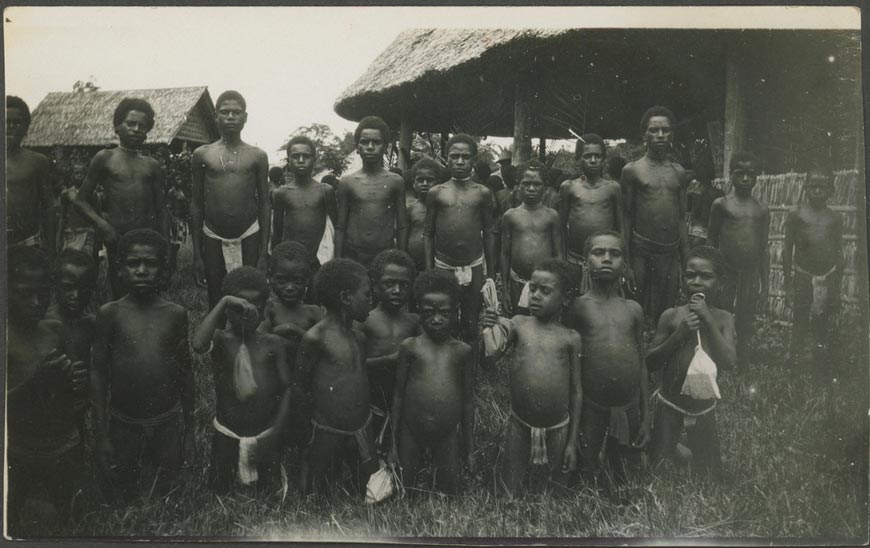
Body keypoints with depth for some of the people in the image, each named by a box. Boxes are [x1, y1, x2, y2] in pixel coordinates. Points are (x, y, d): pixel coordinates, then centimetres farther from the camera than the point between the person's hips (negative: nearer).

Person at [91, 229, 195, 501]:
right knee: (124, 495, 13)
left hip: (168, 422, 1)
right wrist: (101, 436, -3)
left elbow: (185, 373, 5)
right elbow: (98, 373, -2)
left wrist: (188, 430, 8)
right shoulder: (110, 313, -6)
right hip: (123, 424, 0)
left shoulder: (176, 314, -3)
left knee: (165, 489, 11)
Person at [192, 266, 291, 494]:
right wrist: (223, 302, -25)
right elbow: (199, 345, -29)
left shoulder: (273, 344, -2)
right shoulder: (221, 339, -5)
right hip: (226, 436, -1)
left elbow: (287, 388, -1)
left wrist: (275, 433, -6)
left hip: (265, 437, 1)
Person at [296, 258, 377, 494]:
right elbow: (300, 382, -10)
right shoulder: (316, 337, -17)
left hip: (362, 429, 6)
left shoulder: (359, 338, 4)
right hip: (327, 431, -6)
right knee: (314, 494, 7)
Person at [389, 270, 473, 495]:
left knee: (451, 489, 8)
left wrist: (469, 448, 9)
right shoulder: (410, 347, -2)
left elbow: (468, 400, 7)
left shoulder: (462, 351, 1)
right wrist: (393, 443, 3)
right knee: (404, 489, 11)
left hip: (448, 435, 1)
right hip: (411, 433, 0)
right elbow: (398, 394, 3)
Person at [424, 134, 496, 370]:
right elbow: (428, 233, 6)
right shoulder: (436, 193, 3)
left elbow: (488, 233, 7)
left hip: (474, 266, 0)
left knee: (470, 327, 7)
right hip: (442, 266, 0)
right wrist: (428, 270, 1)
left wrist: (491, 273, 6)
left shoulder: (482, 193, 2)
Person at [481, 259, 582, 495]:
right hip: (519, 425, 0)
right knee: (509, 493, 9)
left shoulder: (570, 338, -2)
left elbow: (576, 391, 1)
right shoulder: (519, 324, -1)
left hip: (558, 428, 0)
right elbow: (490, 358, -13)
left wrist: (573, 442, 1)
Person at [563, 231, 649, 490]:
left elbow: (641, 363, 12)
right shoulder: (578, 307, 0)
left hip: (629, 408, 3)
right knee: (585, 474, 7)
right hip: (590, 408, -3)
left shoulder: (634, 309, 9)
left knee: (627, 479, 12)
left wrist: (645, 415, 10)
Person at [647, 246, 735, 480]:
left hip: (704, 407, 1)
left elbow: (728, 363, -17)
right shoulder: (671, 316, -7)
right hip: (669, 405, -1)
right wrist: (679, 335, -20)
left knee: (709, 473, 13)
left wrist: (708, 321, -21)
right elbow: (650, 363, -7)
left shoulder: (723, 319, -4)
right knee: (658, 466, 10)